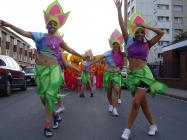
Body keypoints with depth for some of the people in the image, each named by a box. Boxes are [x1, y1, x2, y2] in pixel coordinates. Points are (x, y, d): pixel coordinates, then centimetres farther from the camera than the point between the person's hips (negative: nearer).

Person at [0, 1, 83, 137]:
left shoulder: (59, 39, 7)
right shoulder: (39, 36, 5)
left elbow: (69, 49, 17)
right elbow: (24, 32, -2)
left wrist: (81, 56, 21)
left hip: (53, 69, -1)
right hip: (40, 69, 1)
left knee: (50, 95, -7)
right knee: (43, 95, 7)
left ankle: (47, 125, 2)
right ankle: (53, 114, 31)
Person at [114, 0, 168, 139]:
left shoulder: (147, 44, 5)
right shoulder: (129, 41, 6)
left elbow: (161, 33, 5)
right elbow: (122, 26, 2)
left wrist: (146, 26, 4)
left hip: (144, 73, -2)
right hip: (132, 74, 2)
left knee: (136, 102, -12)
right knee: (143, 102, 10)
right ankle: (153, 125, 28)